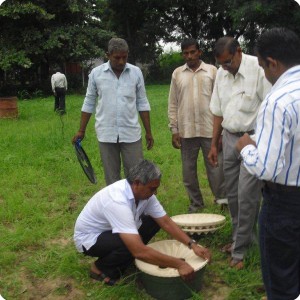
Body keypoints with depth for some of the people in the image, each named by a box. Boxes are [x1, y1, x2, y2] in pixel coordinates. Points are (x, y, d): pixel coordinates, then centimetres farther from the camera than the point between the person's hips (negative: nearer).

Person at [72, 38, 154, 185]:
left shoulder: (136, 72, -1)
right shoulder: (96, 73, -2)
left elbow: (142, 103, 5)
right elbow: (89, 103, 6)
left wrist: (148, 132, 5)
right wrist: (81, 130, 6)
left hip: (131, 133, 0)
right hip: (106, 134, 0)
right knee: (111, 177, 11)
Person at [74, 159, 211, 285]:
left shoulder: (144, 192, -14)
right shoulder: (117, 202, -39)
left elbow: (166, 222, -7)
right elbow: (139, 251, -43)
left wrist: (192, 245, -17)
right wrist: (179, 264, -38)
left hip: (111, 231, 8)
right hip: (89, 238, -8)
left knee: (153, 222, -5)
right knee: (129, 245, -34)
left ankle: (117, 261, 8)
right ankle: (101, 267, -3)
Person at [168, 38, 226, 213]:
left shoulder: (212, 71, 3)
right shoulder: (177, 73, 7)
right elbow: (173, 104, 7)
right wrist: (174, 130, 1)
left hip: (210, 129, -2)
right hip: (186, 130, 2)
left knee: (216, 168, 2)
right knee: (189, 169, 9)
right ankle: (196, 203, 23)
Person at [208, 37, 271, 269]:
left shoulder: (258, 69, -14)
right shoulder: (221, 74, 6)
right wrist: (214, 145, 13)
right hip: (229, 138, 7)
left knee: (246, 196, -5)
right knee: (233, 195, 13)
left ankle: (239, 250, 9)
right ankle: (245, 238, 31)